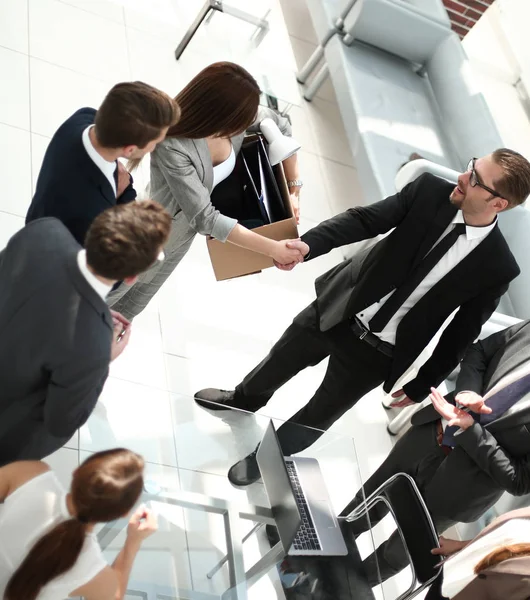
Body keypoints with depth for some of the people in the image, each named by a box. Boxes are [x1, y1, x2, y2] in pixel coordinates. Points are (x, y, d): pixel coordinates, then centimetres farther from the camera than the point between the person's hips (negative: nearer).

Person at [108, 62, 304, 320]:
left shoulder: (233, 119, -22)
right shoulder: (173, 146, -41)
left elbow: (281, 127, -1)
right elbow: (205, 217, -39)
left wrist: (294, 189, -3)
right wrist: (273, 249, -37)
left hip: (181, 236, 7)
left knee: (132, 306, 31)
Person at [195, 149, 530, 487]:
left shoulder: (497, 267, -20)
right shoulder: (430, 191, -15)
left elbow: (463, 331, -9)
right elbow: (365, 219, -17)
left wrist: (421, 386, 0)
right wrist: (308, 244, -35)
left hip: (376, 352, -2)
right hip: (337, 309, 3)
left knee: (315, 419, 17)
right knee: (277, 363, 25)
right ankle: (244, 400, 60)